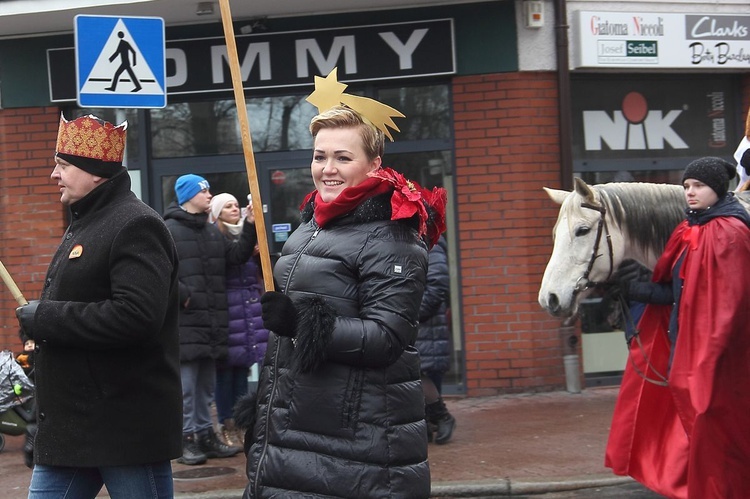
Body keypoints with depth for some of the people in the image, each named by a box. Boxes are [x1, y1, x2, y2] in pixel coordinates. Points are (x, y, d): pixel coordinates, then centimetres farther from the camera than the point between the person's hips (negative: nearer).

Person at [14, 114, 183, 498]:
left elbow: (137, 315, -29)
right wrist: (41, 319, 8)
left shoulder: (135, 226, -15)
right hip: (70, 426, 10)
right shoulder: (84, 223, 18)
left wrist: (44, 318, -20)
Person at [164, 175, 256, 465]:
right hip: (185, 320, -8)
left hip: (212, 320, 8)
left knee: (206, 384, 14)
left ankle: (205, 434, 22)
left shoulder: (212, 231, 17)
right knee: (186, 384, -4)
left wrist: (250, 227, 2)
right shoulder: (169, 231, -8)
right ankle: (187, 438, 3)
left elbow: (237, 256, 12)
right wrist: (184, 295, -18)